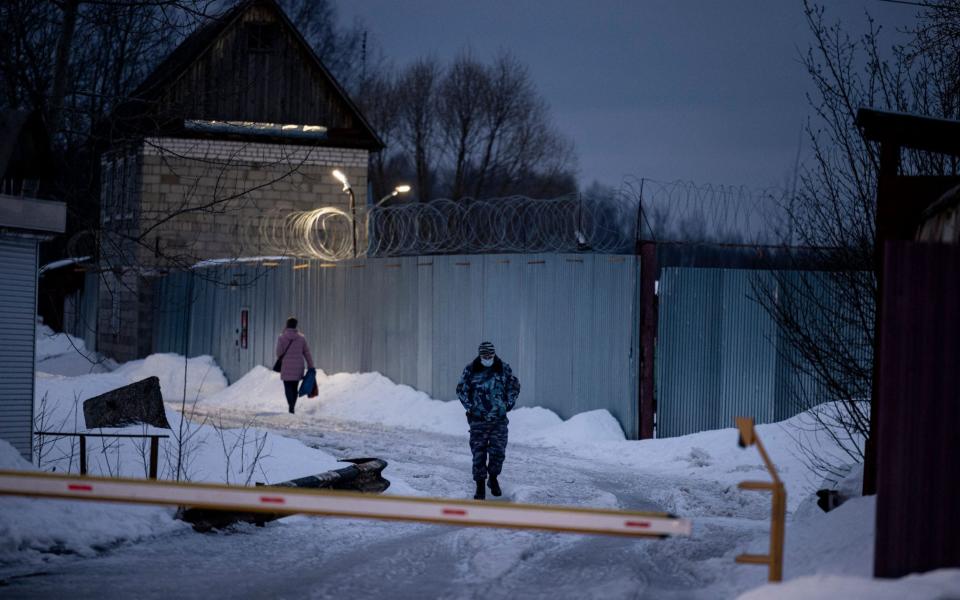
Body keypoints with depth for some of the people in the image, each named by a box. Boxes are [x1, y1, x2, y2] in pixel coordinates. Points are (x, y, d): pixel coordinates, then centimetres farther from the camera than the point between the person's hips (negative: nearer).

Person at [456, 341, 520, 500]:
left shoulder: (504, 369, 1)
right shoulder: (470, 370, -3)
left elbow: (514, 386, 14)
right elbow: (461, 390, 7)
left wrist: (508, 405, 6)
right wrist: (470, 407, 1)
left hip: (499, 420, 1)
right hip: (478, 420, -1)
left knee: (498, 452, -1)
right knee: (479, 454, -3)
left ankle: (493, 478, 24)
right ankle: (480, 486, 6)